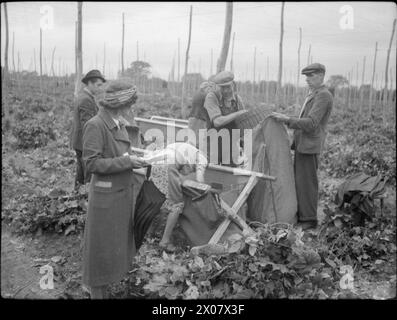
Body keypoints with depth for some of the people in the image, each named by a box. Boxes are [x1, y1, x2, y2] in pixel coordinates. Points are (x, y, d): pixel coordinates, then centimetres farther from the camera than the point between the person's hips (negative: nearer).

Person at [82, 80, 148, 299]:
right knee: (101, 246, 5)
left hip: (123, 192, 8)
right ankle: (97, 291, 21)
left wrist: (133, 159, -1)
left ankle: (108, 285, 37)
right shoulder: (95, 125, -18)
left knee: (119, 242, 19)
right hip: (106, 194, -8)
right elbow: (91, 163, -21)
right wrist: (127, 161, -23)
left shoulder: (118, 124, 5)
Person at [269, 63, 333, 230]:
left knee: (307, 182, -5)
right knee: (298, 180, 13)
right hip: (302, 144, 10)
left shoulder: (323, 96, -13)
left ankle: (309, 219, 5)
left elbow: (311, 123, -22)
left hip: (309, 146, -10)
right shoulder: (313, 95, 18)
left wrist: (286, 119, -21)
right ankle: (300, 215, 23)